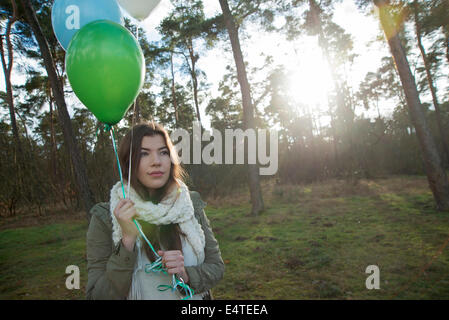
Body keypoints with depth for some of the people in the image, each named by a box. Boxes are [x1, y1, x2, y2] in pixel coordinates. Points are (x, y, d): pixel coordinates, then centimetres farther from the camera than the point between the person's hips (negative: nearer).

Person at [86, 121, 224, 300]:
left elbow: (216, 267, -6)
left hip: (192, 296, 2)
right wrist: (128, 239, -30)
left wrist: (186, 274, -24)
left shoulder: (192, 204, -11)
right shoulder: (104, 218, -17)